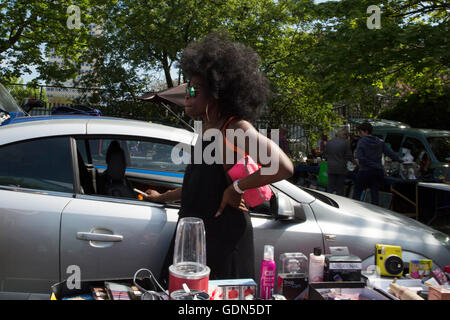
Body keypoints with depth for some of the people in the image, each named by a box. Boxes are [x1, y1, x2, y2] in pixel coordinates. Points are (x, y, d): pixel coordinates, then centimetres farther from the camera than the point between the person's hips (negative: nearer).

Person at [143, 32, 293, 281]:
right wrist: (163, 197, 33)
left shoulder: (236, 128, -13)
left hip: (223, 235, -8)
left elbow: (283, 167, -25)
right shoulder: (206, 130, 14)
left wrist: (237, 188, -18)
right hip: (193, 232, 9)